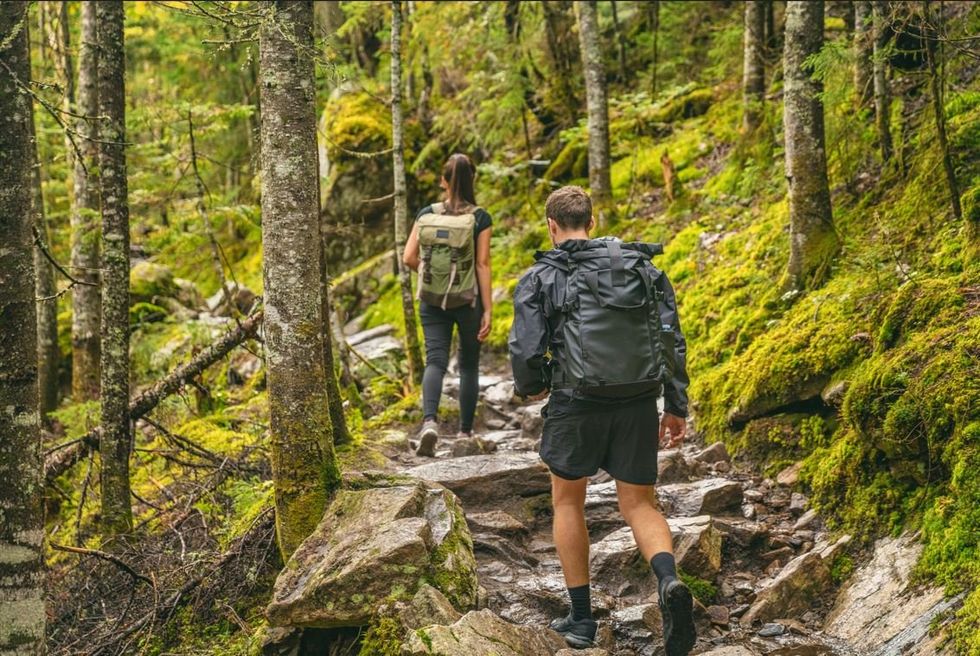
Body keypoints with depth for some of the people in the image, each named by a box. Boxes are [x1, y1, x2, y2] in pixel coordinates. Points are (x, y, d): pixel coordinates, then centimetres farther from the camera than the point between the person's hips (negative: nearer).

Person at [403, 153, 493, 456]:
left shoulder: (426, 214, -1)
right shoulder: (480, 218, -8)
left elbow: (409, 257, -2)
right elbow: (483, 265, -10)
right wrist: (488, 310, -7)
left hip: (432, 300, 1)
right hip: (468, 301, -1)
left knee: (435, 360, 0)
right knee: (469, 364, 13)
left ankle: (429, 420, -25)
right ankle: (465, 432, 20)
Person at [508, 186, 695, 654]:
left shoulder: (540, 278, -1)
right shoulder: (642, 267, 10)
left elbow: (525, 350, -9)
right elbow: (672, 341, 4)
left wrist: (530, 387, 13)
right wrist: (676, 407, 10)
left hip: (577, 404, -3)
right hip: (639, 404, 3)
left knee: (567, 501, 18)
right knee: (639, 505, 12)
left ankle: (581, 618, 20)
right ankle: (669, 583, -17)